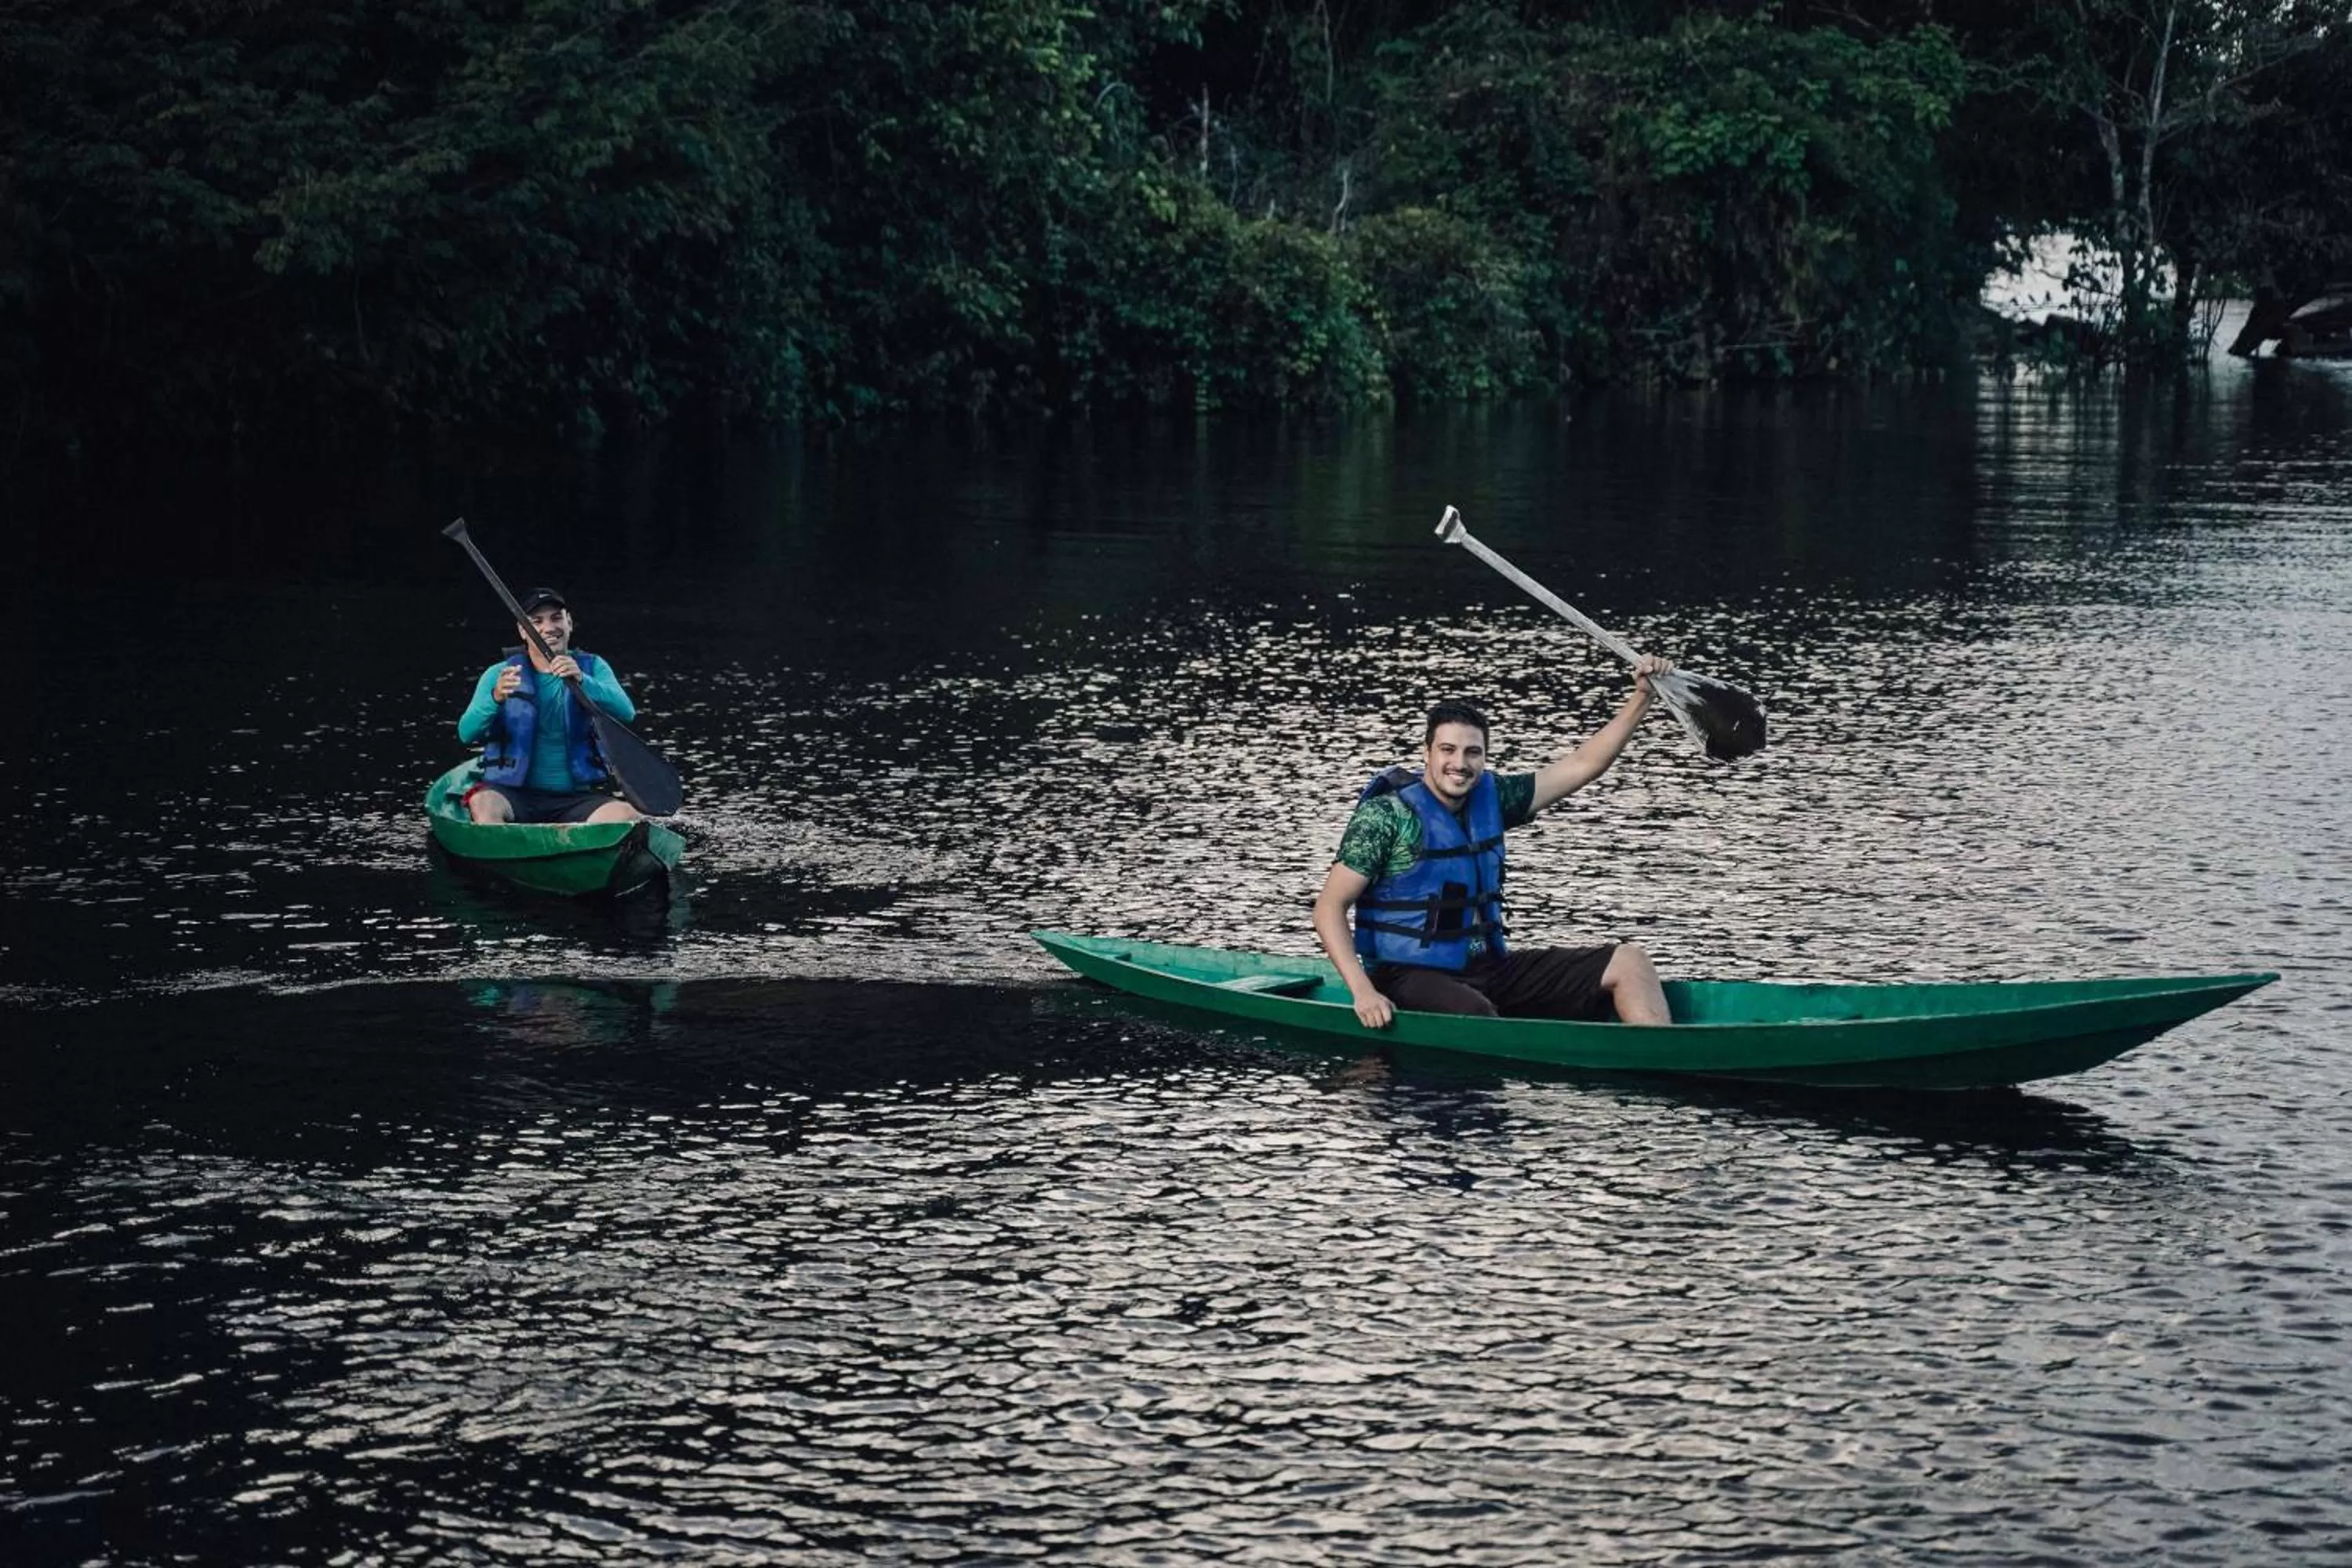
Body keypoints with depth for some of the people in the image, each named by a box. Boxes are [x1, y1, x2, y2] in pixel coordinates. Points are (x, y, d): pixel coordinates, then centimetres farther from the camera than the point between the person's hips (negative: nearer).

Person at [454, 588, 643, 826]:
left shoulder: (592, 668, 8)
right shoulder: (500, 675, 5)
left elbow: (626, 713, -11)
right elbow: (466, 733, -8)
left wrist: (581, 680, -29)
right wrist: (496, 698, -29)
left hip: (577, 798, 1)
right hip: (514, 794, -1)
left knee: (626, 815, -27)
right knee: (483, 803, -33)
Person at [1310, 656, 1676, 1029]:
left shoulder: (1489, 796, 9)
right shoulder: (1387, 815, -10)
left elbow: (1583, 765, 13)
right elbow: (1329, 908, -13)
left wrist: (1642, 696, 4)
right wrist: (1363, 992, -26)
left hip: (1488, 968, 7)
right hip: (1410, 979, -7)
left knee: (1628, 962, -2)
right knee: (1475, 1013, -41)